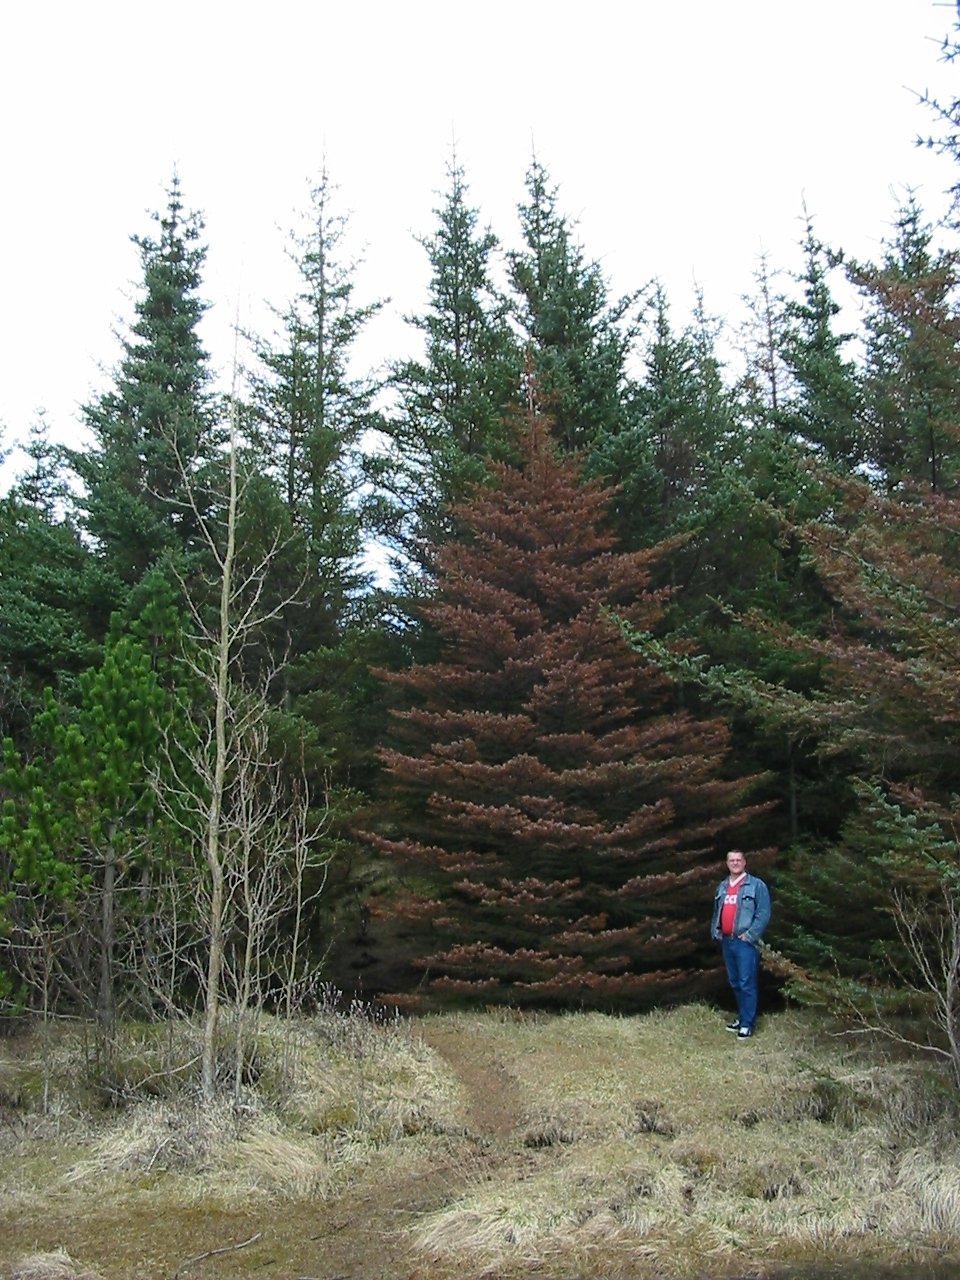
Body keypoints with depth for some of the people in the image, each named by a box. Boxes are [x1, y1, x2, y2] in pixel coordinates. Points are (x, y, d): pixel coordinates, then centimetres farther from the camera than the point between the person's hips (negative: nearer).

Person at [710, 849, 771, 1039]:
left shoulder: (756, 885, -5)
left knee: (747, 983, -7)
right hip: (726, 941, 7)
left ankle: (747, 1023, -2)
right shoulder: (722, 886, 15)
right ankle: (742, 1017, 26)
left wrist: (750, 935, -15)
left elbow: (764, 913, -10)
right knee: (735, 982, 14)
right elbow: (717, 912, 24)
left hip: (745, 942, -7)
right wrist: (715, 931, 11)